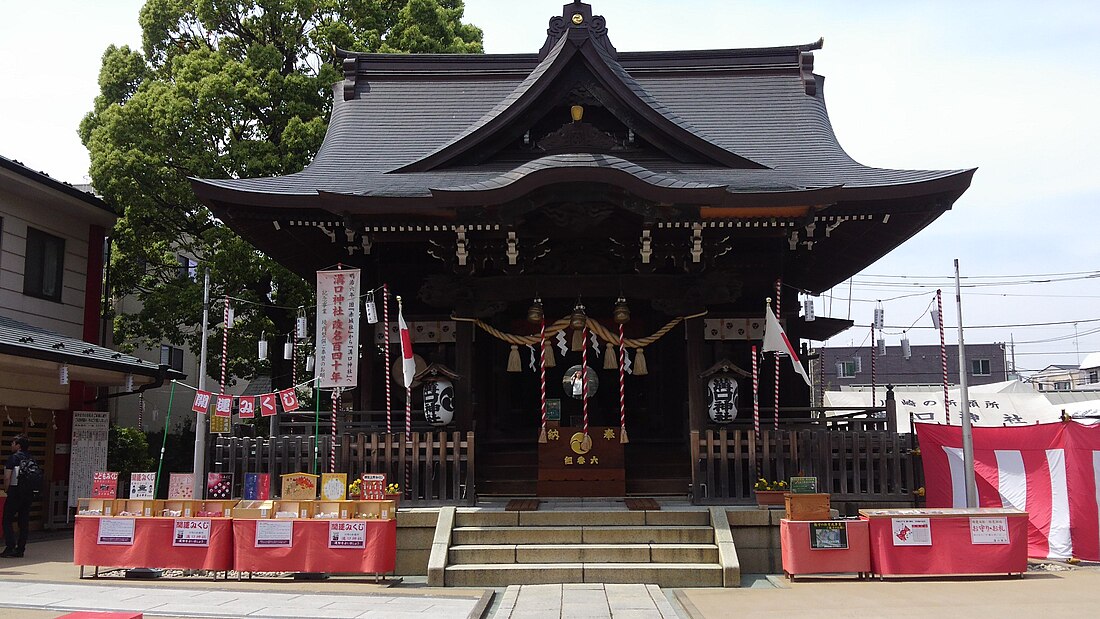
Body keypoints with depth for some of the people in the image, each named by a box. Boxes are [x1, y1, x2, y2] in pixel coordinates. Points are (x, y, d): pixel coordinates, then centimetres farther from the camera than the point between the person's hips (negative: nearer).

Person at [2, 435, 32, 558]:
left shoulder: (13, 457, -7)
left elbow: (7, 478, -11)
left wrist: (7, 490, 2)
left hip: (15, 492, -6)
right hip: (28, 493, 6)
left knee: (7, 520, 2)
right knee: (24, 522, 8)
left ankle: (10, 547, -6)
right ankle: (20, 549, 10)